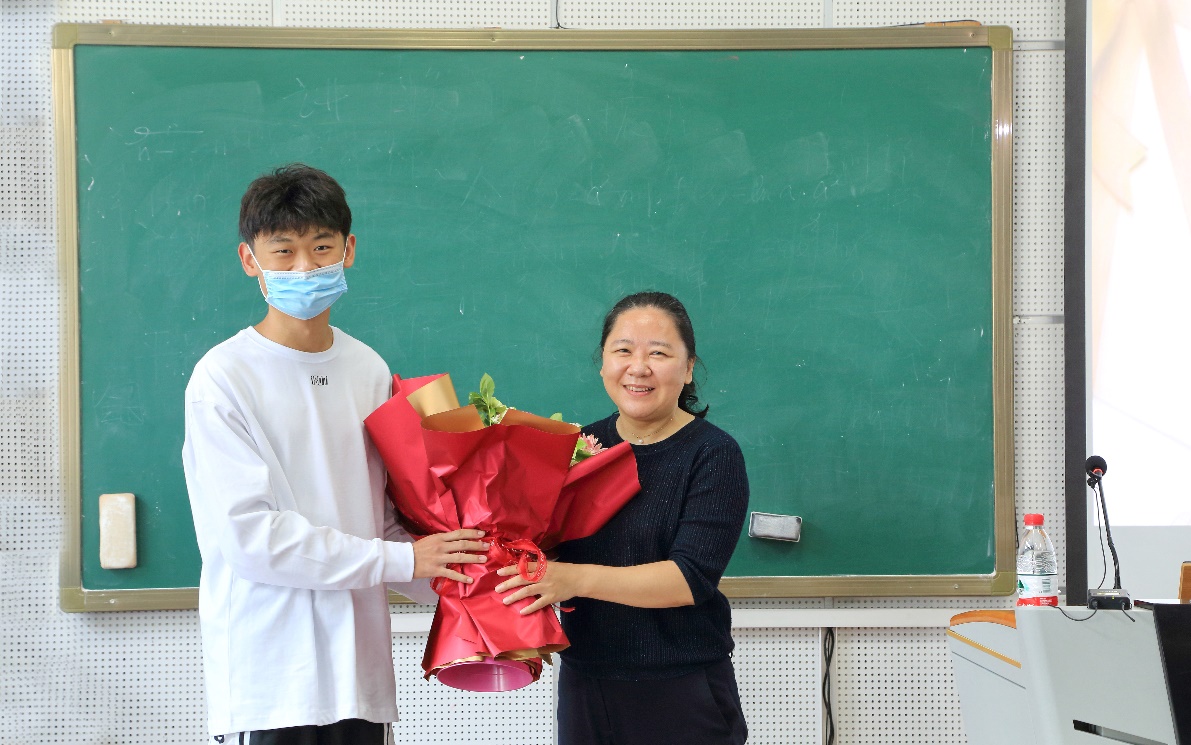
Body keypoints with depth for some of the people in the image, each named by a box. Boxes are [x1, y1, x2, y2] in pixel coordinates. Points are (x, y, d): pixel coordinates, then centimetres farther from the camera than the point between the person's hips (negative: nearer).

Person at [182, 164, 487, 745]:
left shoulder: (370, 371, 9)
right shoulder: (223, 379, -8)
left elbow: (385, 517, 12)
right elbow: (247, 533, -15)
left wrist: (462, 590, -2)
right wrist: (400, 560, -12)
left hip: (359, 671, 5)